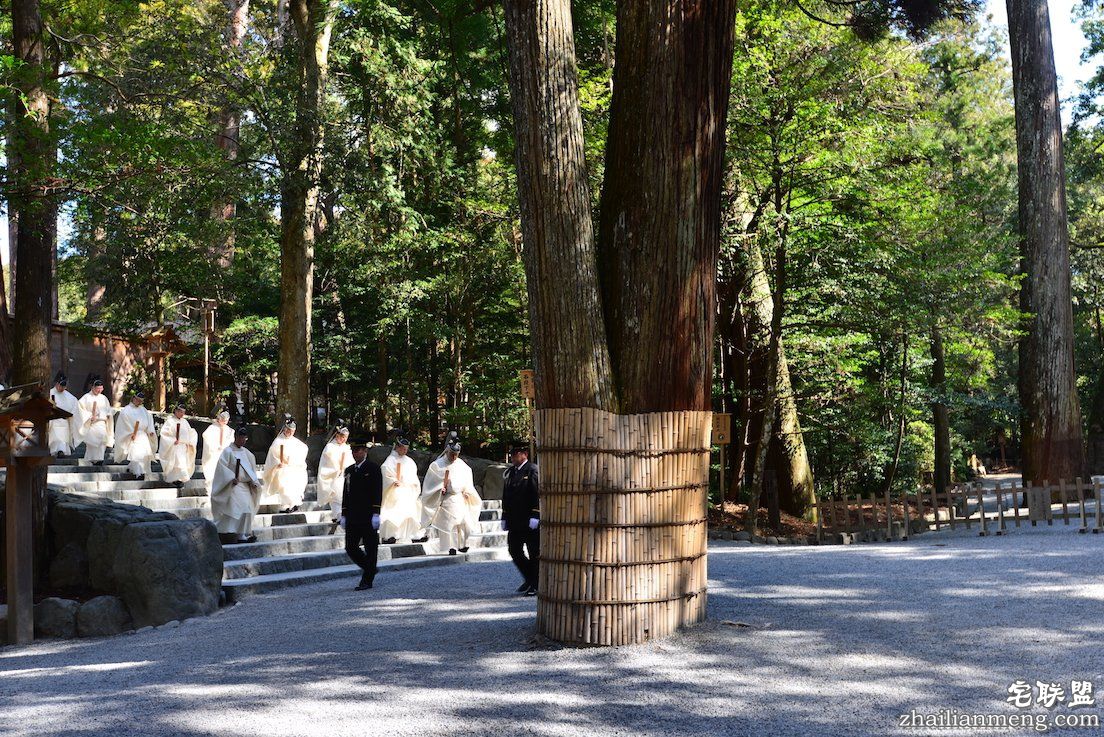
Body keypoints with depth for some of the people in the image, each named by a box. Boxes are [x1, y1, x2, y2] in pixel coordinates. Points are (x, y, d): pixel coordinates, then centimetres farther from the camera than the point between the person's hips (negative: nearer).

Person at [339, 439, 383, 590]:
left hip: (368, 517, -6)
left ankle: (367, 581, 5)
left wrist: (376, 514, -16)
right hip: (353, 518, 6)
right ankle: (370, 569, 24)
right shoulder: (349, 471, 14)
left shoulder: (373, 469, -4)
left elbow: (378, 493, -10)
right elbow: (346, 493, 16)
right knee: (350, 548, 4)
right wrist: (344, 515, 11)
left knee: (370, 549, -1)